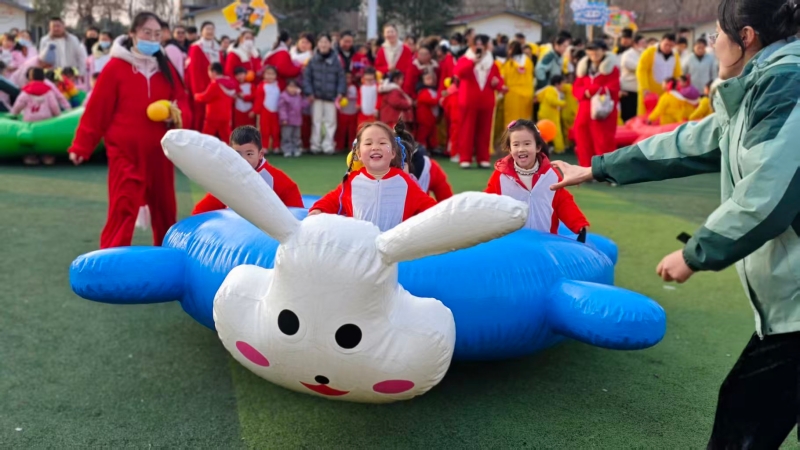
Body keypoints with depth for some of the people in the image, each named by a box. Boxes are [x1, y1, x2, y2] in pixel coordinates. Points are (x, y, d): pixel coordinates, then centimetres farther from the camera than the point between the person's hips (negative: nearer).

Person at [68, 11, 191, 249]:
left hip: (159, 152, 5)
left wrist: (178, 115, -12)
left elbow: (182, 102, 12)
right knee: (123, 210, -9)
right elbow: (96, 110, -4)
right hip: (125, 152, -5)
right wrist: (81, 146, -2)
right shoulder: (115, 67, -6)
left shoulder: (166, 69, 8)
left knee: (165, 208, 13)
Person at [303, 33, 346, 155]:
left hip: (331, 96, 0)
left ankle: (328, 145, 10)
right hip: (316, 96, 0)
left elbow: (341, 77, 2)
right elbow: (306, 77, 0)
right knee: (317, 121, 6)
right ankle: (315, 145, 13)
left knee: (330, 121, 2)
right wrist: (309, 93, -6)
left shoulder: (335, 60, 0)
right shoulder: (313, 60, -1)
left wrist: (340, 92, -5)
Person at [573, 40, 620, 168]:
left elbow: (612, 89, -14)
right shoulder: (584, 67, 14)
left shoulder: (612, 68, -3)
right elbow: (576, 88, 8)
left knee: (604, 143, -5)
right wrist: (585, 92, -14)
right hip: (585, 110, 6)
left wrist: (592, 90, -18)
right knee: (583, 142, 8)